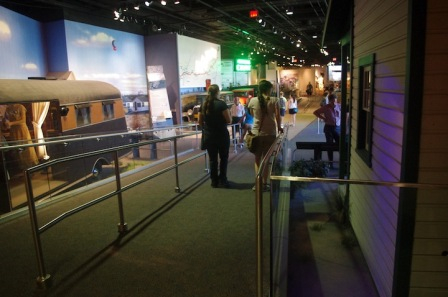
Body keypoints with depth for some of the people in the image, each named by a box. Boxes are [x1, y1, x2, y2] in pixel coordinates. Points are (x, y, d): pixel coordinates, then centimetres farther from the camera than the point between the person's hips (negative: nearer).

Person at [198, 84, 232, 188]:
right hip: (222, 135, -4)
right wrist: (229, 113, 8)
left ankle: (214, 181, 16)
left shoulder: (203, 105, 4)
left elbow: (200, 122, 9)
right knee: (223, 158, 10)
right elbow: (229, 120, -11)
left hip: (208, 136, 4)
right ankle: (222, 180, 10)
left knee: (212, 159, 11)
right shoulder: (221, 104, -11)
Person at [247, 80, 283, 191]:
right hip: (270, 133, -1)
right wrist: (279, 127, 7)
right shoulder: (274, 100, -7)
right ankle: (264, 183, 14)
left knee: (257, 159, 13)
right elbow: (278, 117, -9)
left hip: (256, 133, 1)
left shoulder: (253, 101, -2)